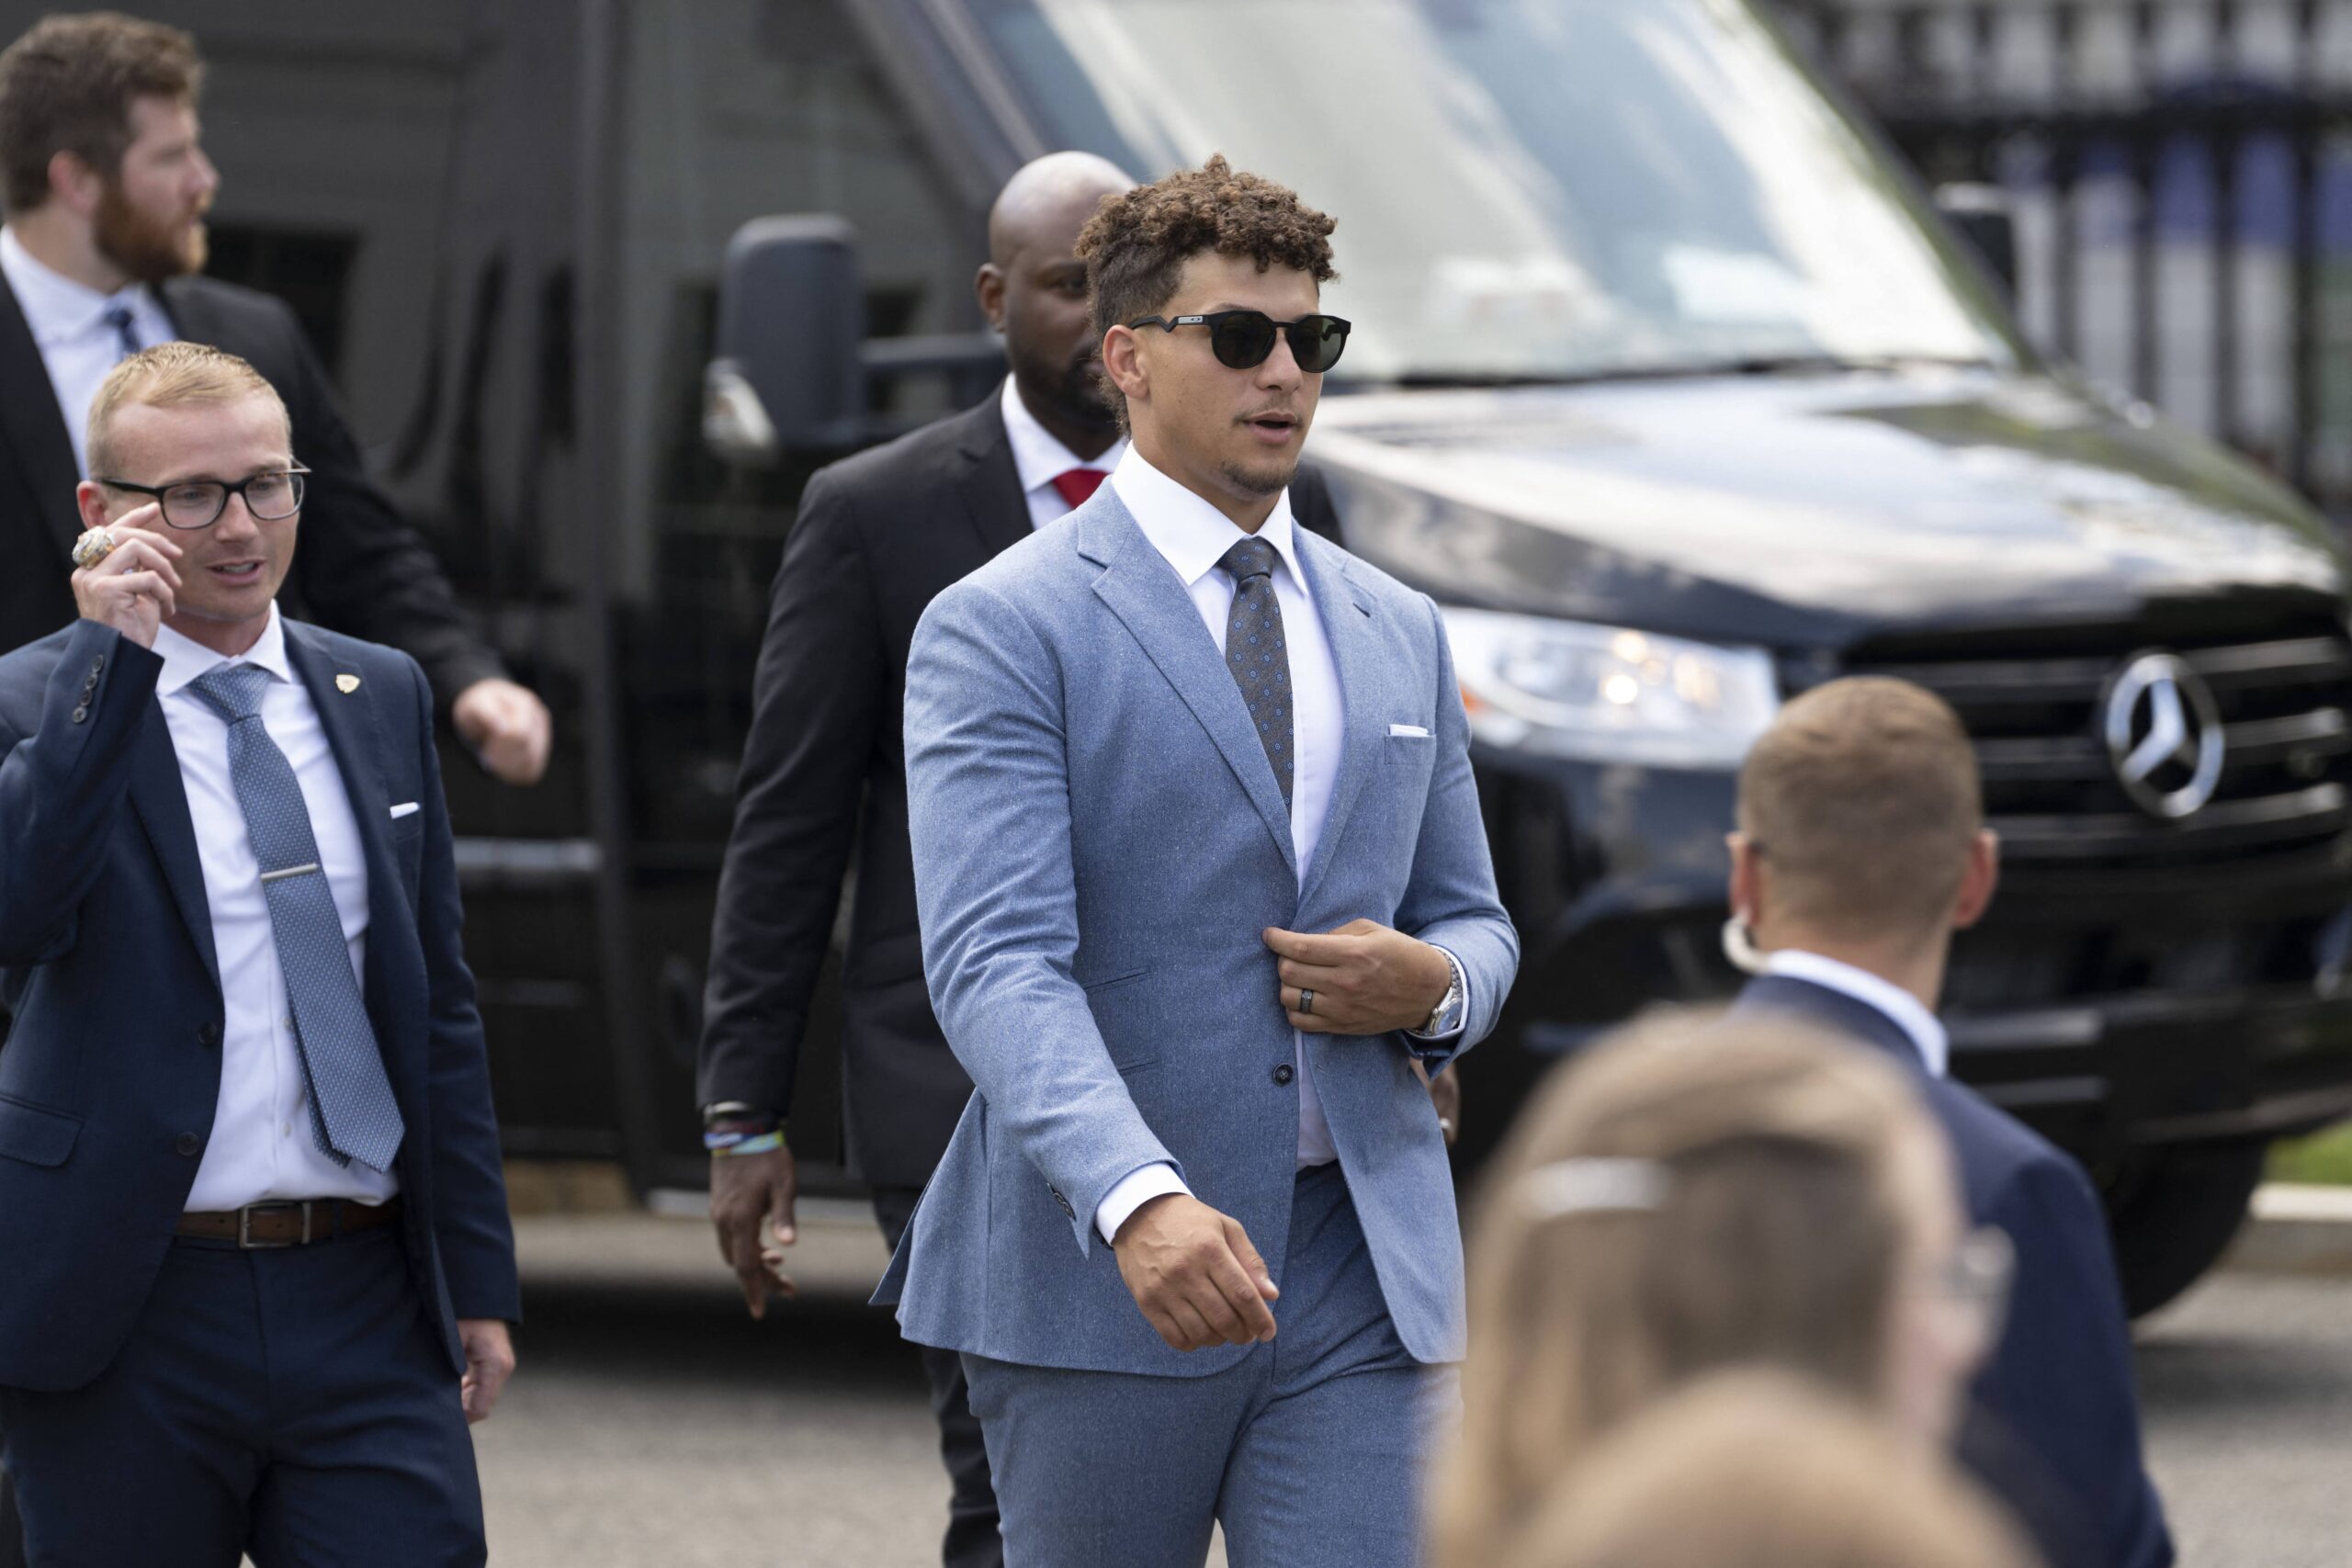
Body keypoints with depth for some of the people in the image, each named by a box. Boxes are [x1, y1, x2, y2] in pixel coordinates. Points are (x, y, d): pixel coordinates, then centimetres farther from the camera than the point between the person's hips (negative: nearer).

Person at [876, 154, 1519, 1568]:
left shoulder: (1400, 636, 15)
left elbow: (1474, 922, 23)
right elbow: (996, 961, -16)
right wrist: (1137, 1200, -33)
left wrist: (1434, 985, -4)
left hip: (1365, 1280, 4)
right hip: (1099, 1277, -4)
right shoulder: (1005, 631, -4)